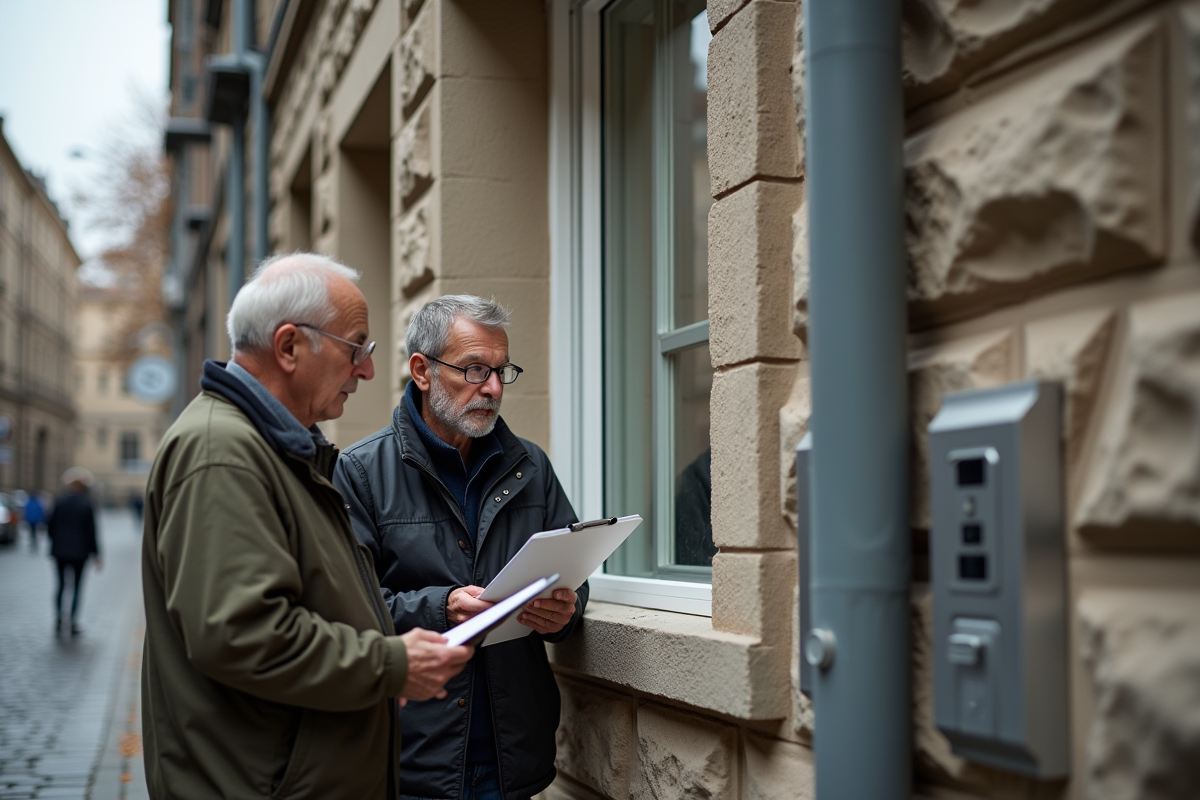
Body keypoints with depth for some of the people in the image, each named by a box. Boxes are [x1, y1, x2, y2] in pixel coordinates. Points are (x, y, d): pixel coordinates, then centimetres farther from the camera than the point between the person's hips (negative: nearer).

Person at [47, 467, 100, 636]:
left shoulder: (60, 502, -1)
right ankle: (73, 622, 3)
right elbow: (91, 532, -7)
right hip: (79, 552, -2)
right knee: (77, 586, 5)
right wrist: (96, 554, -1)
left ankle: (58, 619, 5)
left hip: (60, 551, 2)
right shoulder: (87, 505, -7)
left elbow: (50, 527, 2)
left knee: (61, 584, 13)